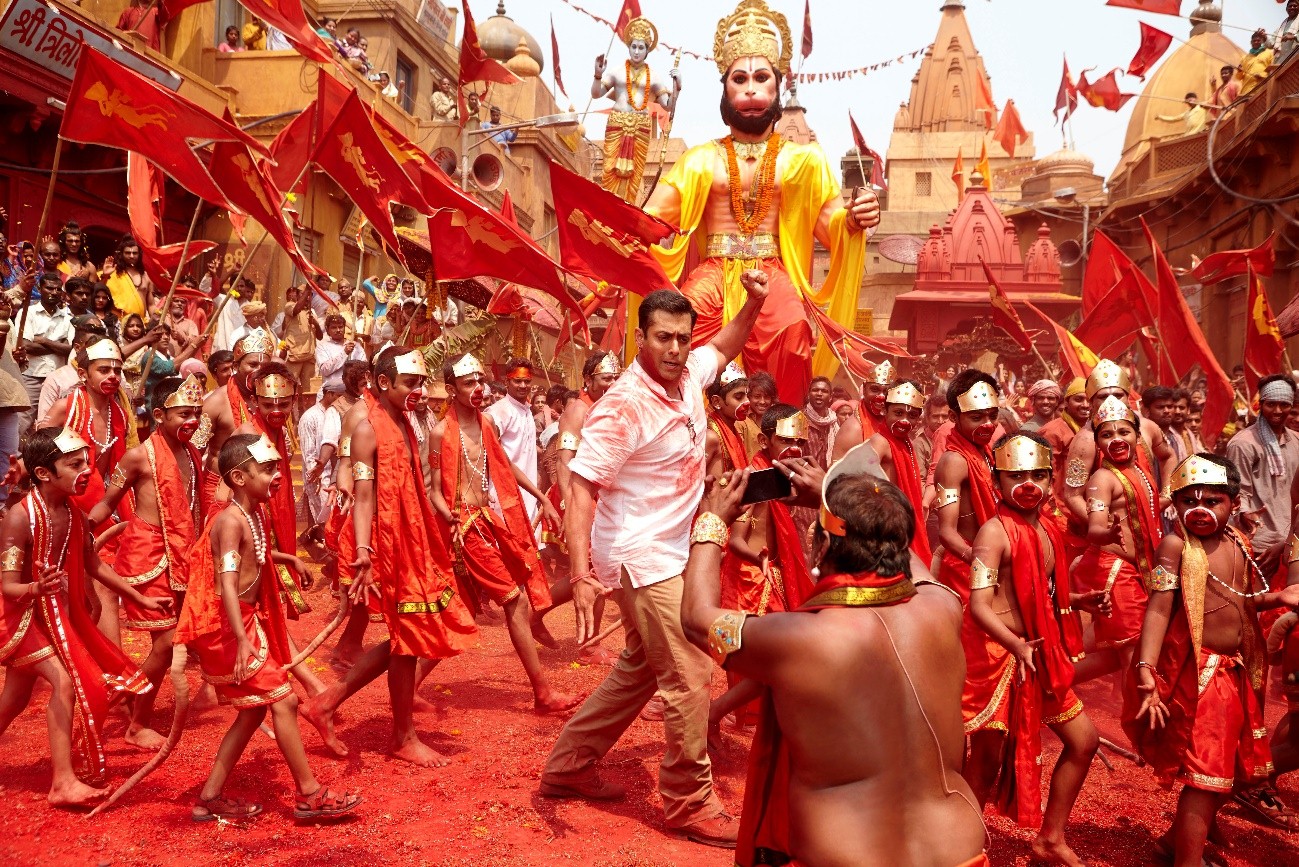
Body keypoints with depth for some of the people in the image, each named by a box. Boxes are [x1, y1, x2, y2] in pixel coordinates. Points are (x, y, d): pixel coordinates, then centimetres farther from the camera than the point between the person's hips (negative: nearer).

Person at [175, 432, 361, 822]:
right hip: (226, 629, -10)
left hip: (247, 624, 10)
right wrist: (242, 639, -38)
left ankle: (209, 798, 22)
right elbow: (226, 583, -29)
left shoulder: (255, 515, 9)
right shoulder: (232, 521, -19)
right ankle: (310, 795, 0)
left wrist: (284, 558, 46)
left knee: (253, 711, 14)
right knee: (282, 700, -8)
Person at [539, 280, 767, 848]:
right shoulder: (623, 407, -22)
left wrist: (754, 303, 2)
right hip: (642, 559, -9)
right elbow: (580, 488, -23)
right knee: (689, 676, -6)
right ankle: (690, 803, 9)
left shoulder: (689, 376, -1)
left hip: (670, 552, 9)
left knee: (640, 669, 19)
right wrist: (581, 575, -31)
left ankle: (569, 767, 31)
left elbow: (725, 348, 21)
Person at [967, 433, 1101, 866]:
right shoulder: (994, 532, -18)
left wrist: (1080, 601, 4)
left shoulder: (1050, 530, 7)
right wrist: (1017, 646, -39)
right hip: (1000, 655, -9)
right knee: (988, 758, -1)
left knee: (1084, 740, 16)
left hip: (1043, 656, 9)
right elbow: (979, 606, -26)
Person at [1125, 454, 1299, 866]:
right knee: (1205, 775, -6)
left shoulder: (1237, 543, 7)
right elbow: (1158, 608, -22)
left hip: (1236, 673, 8)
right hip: (1196, 674, -8)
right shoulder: (1176, 545, -15)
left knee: (1229, 769, 19)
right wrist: (1146, 670, -31)